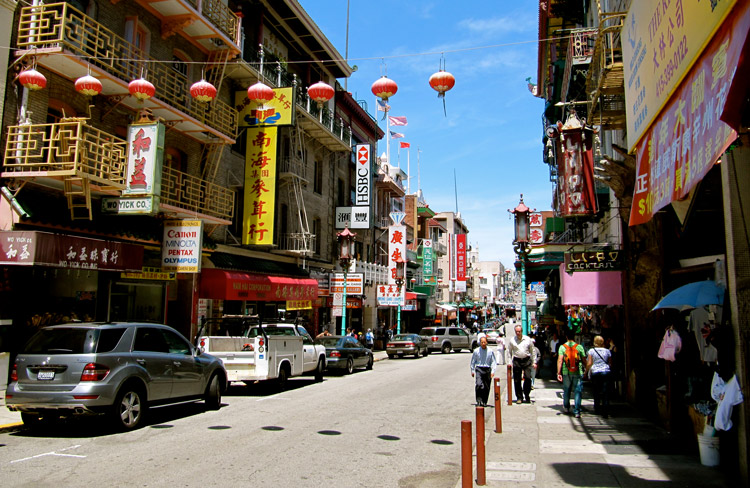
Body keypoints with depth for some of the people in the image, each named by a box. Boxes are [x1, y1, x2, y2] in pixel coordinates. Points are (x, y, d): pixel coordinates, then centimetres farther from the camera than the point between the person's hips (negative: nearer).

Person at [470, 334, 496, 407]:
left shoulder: (490, 351, 1)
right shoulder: (476, 351, 0)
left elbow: (493, 362, 5)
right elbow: (473, 361, 9)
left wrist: (493, 371, -4)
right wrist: (472, 371, 8)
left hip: (487, 369, 1)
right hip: (479, 369, -1)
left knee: (487, 387, 6)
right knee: (478, 385, -19)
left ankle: (484, 402, 19)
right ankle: (479, 400, -13)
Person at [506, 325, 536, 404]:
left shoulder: (527, 339, 5)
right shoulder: (511, 340, 5)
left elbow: (532, 351, 12)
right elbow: (508, 351, 11)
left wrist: (533, 362, 9)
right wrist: (509, 362, 4)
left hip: (527, 360, 0)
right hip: (516, 361, 0)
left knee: (528, 378, -9)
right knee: (517, 380, 1)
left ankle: (527, 396, 8)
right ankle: (519, 397, 12)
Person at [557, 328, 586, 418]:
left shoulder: (562, 347, -1)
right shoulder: (579, 347, -1)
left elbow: (560, 360, -8)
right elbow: (584, 360, 3)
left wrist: (558, 373, -7)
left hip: (566, 373, 1)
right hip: (578, 373, -1)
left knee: (566, 391, 16)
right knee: (578, 392, 1)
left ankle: (566, 408, 30)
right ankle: (577, 411, -4)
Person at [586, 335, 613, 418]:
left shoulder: (591, 350, -1)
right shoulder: (607, 351, 5)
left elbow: (589, 363, -3)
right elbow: (610, 364, 7)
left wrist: (586, 371, 8)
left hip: (595, 372, -1)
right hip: (606, 372, 1)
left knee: (596, 392, 12)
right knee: (605, 392, -2)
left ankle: (597, 409, 19)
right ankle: (605, 412, -8)